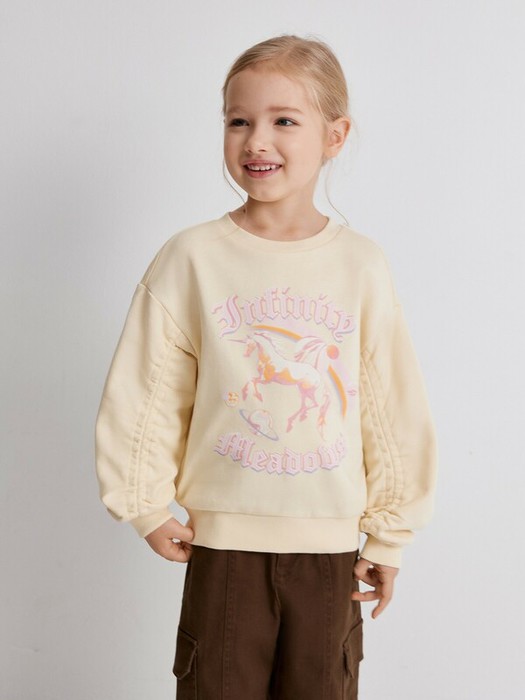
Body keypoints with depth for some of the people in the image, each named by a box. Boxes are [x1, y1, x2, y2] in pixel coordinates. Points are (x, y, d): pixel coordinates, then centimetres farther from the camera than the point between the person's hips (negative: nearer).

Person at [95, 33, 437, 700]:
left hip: (330, 543, 1)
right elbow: (143, 394, 0)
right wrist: (148, 506, 2)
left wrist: (389, 533, 7)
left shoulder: (361, 265, -3)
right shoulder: (190, 258, -6)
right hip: (224, 539, -1)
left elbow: (394, 408, 3)